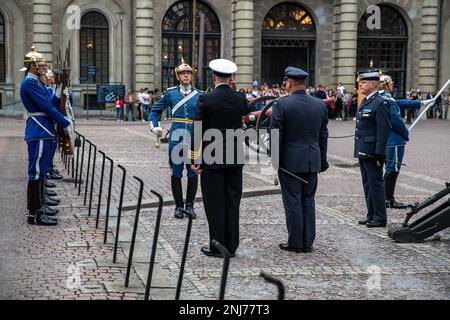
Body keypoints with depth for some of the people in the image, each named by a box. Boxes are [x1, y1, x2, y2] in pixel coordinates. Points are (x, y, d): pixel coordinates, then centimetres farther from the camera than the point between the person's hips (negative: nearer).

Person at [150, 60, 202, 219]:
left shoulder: (199, 95, 5)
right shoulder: (170, 93, 4)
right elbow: (155, 110, 13)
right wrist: (154, 127, 0)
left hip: (194, 139, 1)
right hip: (176, 139, 0)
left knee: (193, 172, 4)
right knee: (176, 173, 4)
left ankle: (190, 205, 17)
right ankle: (179, 206, 14)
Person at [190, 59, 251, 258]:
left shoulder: (206, 99, -10)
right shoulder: (240, 98, 2)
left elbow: (198, 131, -10)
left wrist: (195, 159, -4)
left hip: (212, 159, -4)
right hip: (235, 159, 4)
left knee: (215, 203, 2)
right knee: (232, 201, 9)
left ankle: (217, 246, 6)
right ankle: (231, 245, 14)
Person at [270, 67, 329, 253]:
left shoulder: (281, 105, -11)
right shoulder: (320, 105, 4)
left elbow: (275, 135, -11)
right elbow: (323, 135, 10)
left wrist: (274, 160, -1)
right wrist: (323, 160, 17)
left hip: (290, 161, -4)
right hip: (312, 162, 5)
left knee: (293, 202, 3)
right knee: (308, 201, 12)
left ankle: (295, 243, 9)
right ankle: (308, 243, 16)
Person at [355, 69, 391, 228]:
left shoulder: (380, 103, -14)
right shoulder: (365, 101, 14)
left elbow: (383, 130, -18)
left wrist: (379, 154, -20)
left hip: (372, 153, -9)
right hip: (363, 152, 9)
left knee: (376, 185, -3)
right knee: (368, 185, 14)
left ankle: (380, 218, 5)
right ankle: (372, 216, 23)